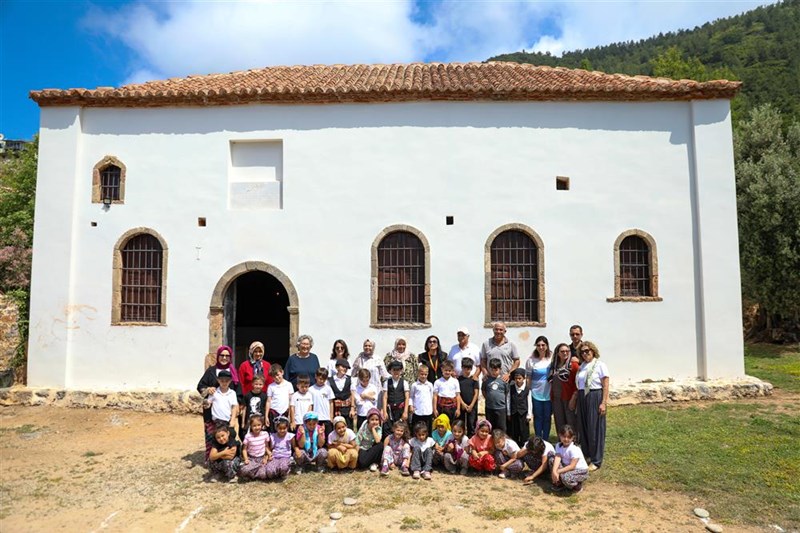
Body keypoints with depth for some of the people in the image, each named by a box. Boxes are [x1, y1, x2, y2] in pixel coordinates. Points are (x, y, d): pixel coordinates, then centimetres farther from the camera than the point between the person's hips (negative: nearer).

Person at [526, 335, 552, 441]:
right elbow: (528, 377, 2)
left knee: (547, 417, 9)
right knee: (538, 417, 8)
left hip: (548, 393, 1)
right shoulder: (531, 360, -3)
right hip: (536, 393, -1)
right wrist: (527, 390, -1)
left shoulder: (552, 358, -2)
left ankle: (546, 440, 22)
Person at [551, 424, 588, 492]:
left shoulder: (574, 449, -24)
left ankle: (578, 484, -1)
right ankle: (558, 483, 0)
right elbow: (557, 458, -21)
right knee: (552, 459, -14)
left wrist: (558, 471, -30)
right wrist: (554, 471, -37)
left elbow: (572, 466, -27)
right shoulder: (559, 445, -6)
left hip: (581, 471, -6)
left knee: (566, 477, -37)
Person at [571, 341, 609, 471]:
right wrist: (574, 398, 12)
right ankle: (585, 454, 26)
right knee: (584, 428, 11)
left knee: (595, 429, -1)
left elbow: (605, 386, -10)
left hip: (595, 398, -6)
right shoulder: (582, 366, 12)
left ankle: (596, 461, 8)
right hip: (582, 398, 6)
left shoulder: (600, 365, -6)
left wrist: (604, 402, -16)